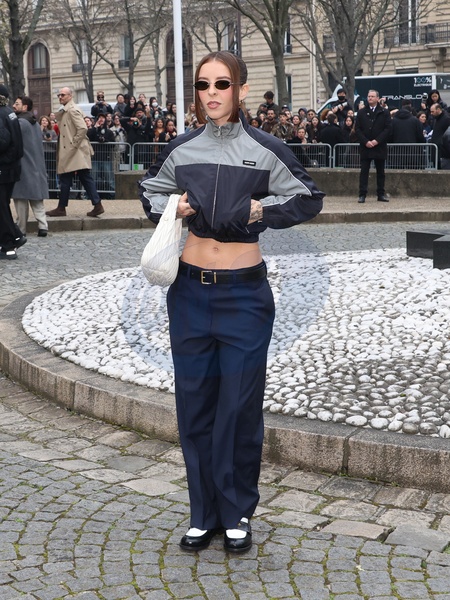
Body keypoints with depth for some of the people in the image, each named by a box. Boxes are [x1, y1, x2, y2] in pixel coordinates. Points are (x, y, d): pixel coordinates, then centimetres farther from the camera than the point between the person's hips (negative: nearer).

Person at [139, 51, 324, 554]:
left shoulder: (266, 150, -4)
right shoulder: (181, 149, 4)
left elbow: (308, 200, 4)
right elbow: (150, 190, 20)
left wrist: (260, 209, -10)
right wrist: (173, 207, 0)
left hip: (245, 291, -3)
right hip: (190, 289, 3)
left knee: (240, 403, 3)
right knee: (194, 401, 8)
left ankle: (237, 512, 20)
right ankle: (204, 512, 22)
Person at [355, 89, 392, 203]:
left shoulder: (384, 112, 4)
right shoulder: (361, 112, 8)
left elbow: (388, 128, -3)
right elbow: (357, 129, 2)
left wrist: (377, 141, -13)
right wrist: (366, 142, -11)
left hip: (379, 147, 0)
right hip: (365, 147, 0)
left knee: (380, 172, 7)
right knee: (364, 171, -2)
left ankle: (381, 194, 13)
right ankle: (362, 195, -2)